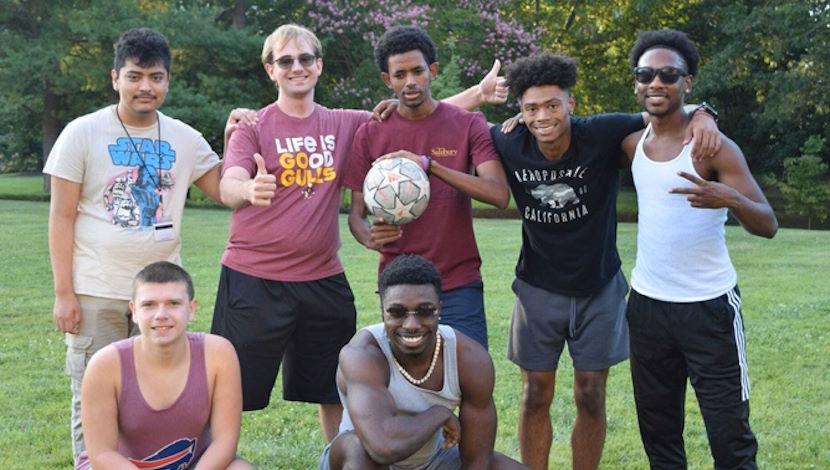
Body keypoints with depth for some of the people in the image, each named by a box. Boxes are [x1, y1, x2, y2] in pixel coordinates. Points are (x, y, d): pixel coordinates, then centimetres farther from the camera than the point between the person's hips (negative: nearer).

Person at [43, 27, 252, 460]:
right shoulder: (82, 133, -3)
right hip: (96, 294, -3)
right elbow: (62, 217, -4)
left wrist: (233, 141, -5)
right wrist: (63, 293, -9)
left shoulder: (184, 139, 6)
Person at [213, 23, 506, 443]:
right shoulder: (254, 127, -4)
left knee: (334, 390, 15)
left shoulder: (345, 125, 7)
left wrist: (477, 93, -3)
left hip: (323, 279, 4)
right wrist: (249, 188, -42)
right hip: (254, 280, -4)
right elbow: (228, 187, -18)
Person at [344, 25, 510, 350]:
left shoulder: (469, 126, -1)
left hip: (459, 285, -1)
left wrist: (429, 164, -25)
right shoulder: (370, 134, 3)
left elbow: (499, 195, -15)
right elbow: (356, 212, 6)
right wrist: (369, 237, -19)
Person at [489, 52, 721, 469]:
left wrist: (702, 115, -29)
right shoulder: (509, 145, -13)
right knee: (535, 397, 6)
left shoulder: (603, 135, -19)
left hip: (598, 289, -1)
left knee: (591, 398, 6)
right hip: (539, 289, 1)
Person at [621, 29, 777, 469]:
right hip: (647, 305, 5)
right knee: (657, 430, 14)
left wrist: (728, 198, -36)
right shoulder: (631, 145, 3)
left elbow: (768, 225, -15)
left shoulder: (715, 147, -11)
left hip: (709, 307, -5)